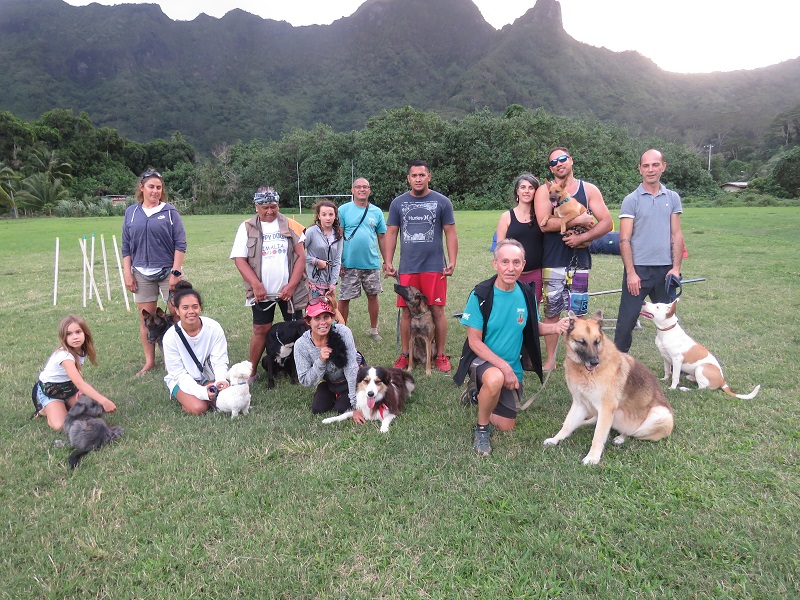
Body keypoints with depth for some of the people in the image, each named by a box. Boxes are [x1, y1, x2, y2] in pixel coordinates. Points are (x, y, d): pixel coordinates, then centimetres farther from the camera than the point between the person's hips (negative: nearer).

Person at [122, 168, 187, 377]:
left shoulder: (170, 211, -1)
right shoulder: (131, 212, 7)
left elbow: (180, 243, -5)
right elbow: (126, 246, 10)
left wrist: (176, 272, -10)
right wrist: (127, 273, 4)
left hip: (168, 271, -3)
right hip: (142, 273, 3)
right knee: (145, 318, 8)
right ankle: (149, 361, 21)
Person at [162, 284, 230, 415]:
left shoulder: (214, 328, -19)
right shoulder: (170, 337, -20)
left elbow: (220, 361, -14)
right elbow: (178, 373, -16)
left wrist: (221, 380, -36)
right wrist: (201, 391, -31)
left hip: (208, 376, 1)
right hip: (181, 380, -1)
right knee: (198, 407, -26)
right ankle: (185, 399, 7)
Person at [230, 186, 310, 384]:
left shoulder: (290, 225, 4)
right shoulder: (247, 228, 3)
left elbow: (301, 256, 0)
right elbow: (239, 259, -3)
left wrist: (291, 286, -10)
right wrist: (256, 285, -14)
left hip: (289, 290, 1)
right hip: (262, 292, 0)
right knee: (261, 330, 2)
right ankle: (251, 372, 14)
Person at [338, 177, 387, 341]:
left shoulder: (376, 211, 6)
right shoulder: (344, 210, -1)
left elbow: (382, 237, 10)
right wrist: (338, 262, -7)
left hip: (372, 263, 2)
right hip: (349, 264, -2)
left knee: (373, 296, 11)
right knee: (344, 298, 2)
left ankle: (374, 329, 26)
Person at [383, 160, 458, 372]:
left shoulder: (442, 202, 3)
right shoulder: (398, 203, 8)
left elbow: (450, 233, 4)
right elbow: (391, 233, 10)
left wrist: (452, 262, -4)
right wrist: (388, 262, 3)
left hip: (434, 267, -1)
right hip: (407, 268, 2)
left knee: (437, 310, 1)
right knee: (407, 312, 5)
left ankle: (441, 355, 13)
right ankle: (405, 355, 18)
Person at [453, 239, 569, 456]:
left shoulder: (526, 294, -7)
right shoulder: (481, 295, -20)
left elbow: (532, 327, 6)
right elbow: (474, 342, -18)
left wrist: (555, 328, -15)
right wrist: (503, 367, -27)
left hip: (512, 366, 5)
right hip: (483, 359, -5)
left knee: (506, 426, 11)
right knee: (495, 379, -41)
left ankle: (479, 394, 40)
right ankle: (481, 429, -12)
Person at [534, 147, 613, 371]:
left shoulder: (589, 190, 7)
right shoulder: (544, 191, 2)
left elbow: (607, 223, 0)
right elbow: (544, 224, -14)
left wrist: (582, 237, -13)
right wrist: (579, 220, -13)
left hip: (579, 262, 1)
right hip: (552, 263, -1)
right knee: (551, 312, 6)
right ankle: (550, 360, 18)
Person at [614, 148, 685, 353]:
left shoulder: (672, 198, 8)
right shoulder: (631, 200, -3)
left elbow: (676, 235, 7)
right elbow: (624, 240, -7)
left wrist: (676, 268, -2)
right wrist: (631, 273, -13)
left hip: (665, 270, 3)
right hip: (638, 269, -3)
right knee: (627, 320, 0)